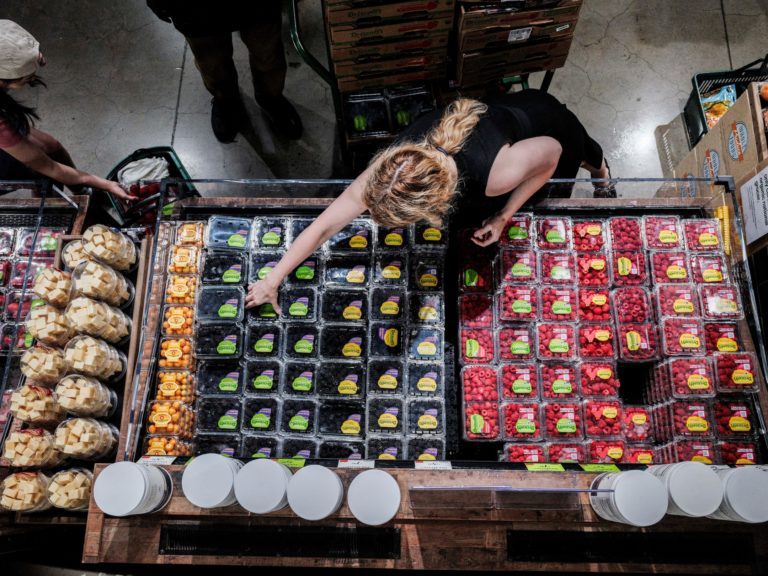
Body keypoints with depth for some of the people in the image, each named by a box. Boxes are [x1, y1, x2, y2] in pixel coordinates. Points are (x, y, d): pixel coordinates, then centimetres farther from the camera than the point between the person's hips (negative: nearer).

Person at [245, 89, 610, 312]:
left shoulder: (496, 172, -51)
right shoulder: (396, 165, -39)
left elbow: (552, 151, -29)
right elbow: (325, 224, -31)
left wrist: (504, 216, -26)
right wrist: (271, 281, -26)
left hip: (545, 129, -2)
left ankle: (596, 166, 61)